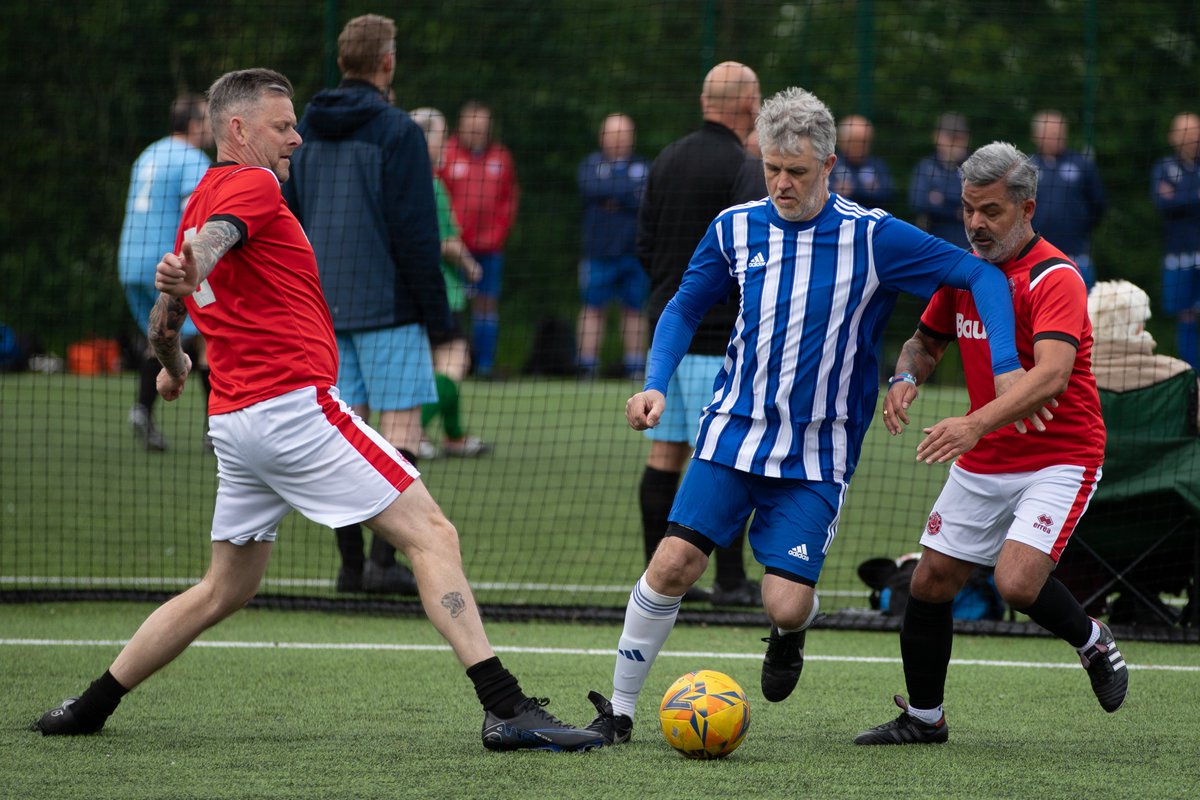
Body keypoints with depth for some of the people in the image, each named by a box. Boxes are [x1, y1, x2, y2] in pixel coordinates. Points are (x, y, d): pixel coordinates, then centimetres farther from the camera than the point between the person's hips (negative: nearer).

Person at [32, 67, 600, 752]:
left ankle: (90, 708, 21)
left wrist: (173, 364, 48)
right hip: (294, 406, -9)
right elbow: (210, 240, -28)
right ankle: (508, 708, -19)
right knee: (433, 535, -10)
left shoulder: (201, 199, 20)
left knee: (226, 588, 19)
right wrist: (186, 274, -48)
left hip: (235, 423, 9)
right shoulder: (251, 186, -6)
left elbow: (165, 323, 28)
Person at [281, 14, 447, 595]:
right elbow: (415, 231, -13)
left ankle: (350, 563, 7)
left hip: (324, 306, 6)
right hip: (386, 304, -6)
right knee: (401, 426, -3)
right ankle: (383, 557, -11)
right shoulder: (396, 132, -10)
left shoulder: (306, 132, 9)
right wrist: (436, 310, -7)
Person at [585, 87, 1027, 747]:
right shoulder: (735, 229, 1)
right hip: (734, 431, 2)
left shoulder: (874, 238, -9)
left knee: (787, 605, -11)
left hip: (816, 456, -2)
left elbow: (981, 276, -6)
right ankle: (618, 710, 3)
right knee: (674, 563, -12)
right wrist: (655, 383, -2)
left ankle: (789, 634, 29)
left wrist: (1006, 368, -19)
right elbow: (685, 307, 14)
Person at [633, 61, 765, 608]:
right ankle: (730, 580, -3)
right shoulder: (738, 172, -14)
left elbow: (645, 244, 15)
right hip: (718, 334, -8)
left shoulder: (667, 160, 10)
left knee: (665, 454, 8)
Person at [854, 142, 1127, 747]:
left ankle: (1092, 640, 8)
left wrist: (977, 423, -47)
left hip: (1058, 457, -7)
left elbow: (1052, 374, -34)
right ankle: (923, 717, 22)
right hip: (981, 464, 7)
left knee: (1017, 582, -23)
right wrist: (906, 378, -6)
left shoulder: (1055, 279, -19)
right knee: (929, 584, 4)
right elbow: (927, 340, 19)